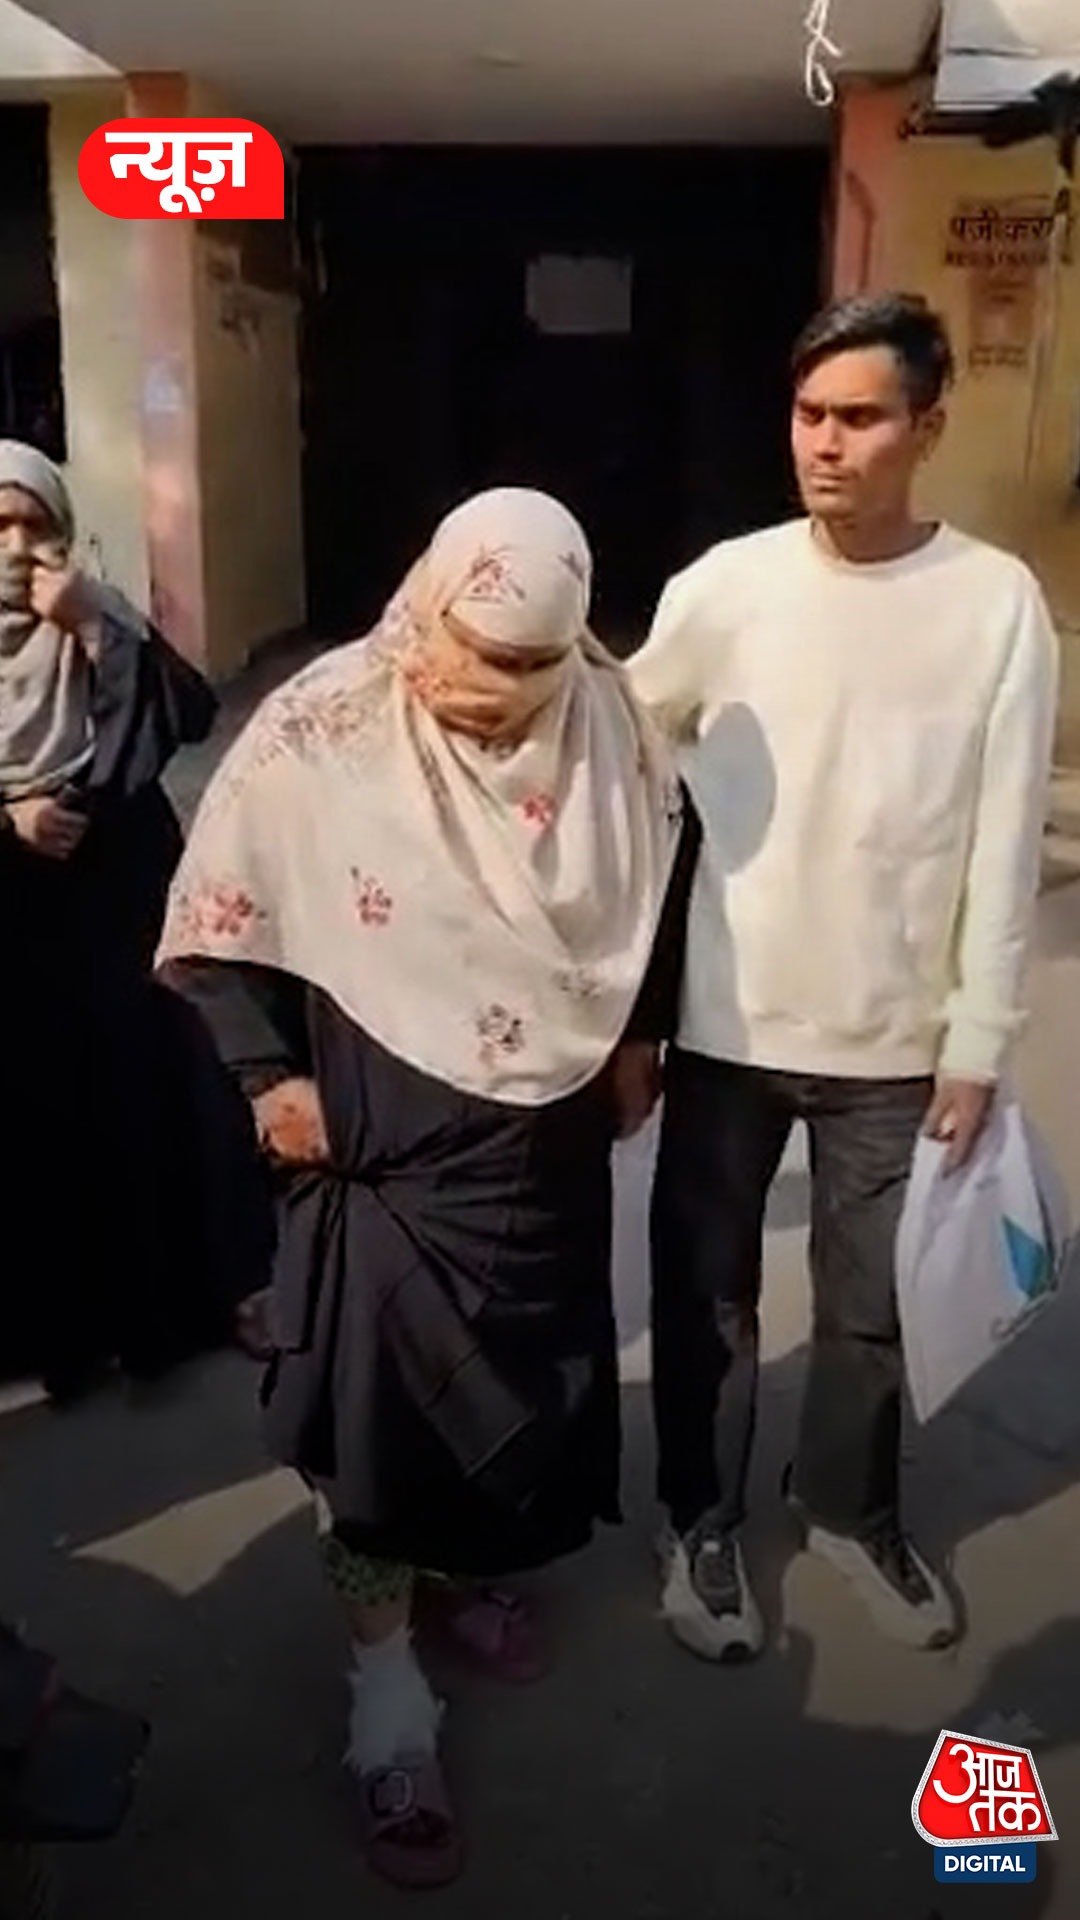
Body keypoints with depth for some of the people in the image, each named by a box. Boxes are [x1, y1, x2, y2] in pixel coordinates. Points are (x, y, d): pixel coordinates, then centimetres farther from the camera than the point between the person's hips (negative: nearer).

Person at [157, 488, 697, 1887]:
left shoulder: (605, 720, -7)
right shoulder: (320, 732, -17)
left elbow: (662, 875, 10)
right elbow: (215, 920, -8)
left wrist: (640, 1037, 10)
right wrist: (267, 1075, -11)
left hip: (549, 1132, 5)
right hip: (383, 1139, -4)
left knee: (535, 1375, 19)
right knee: (380, 1401, 3)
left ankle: (474, 1578, 47)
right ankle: (386, 1695, 24)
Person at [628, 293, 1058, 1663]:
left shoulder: (999, 602, -6)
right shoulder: (727, 585, -6)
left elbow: (1004, 845, -4)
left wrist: (978, 1044, -3)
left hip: (897, 1038, 0)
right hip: (729, 1021, 0)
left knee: (870, 1302, 17)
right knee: (706, 1291, 14)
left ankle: (849, 1509, 44)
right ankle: (702, 1520, 39)